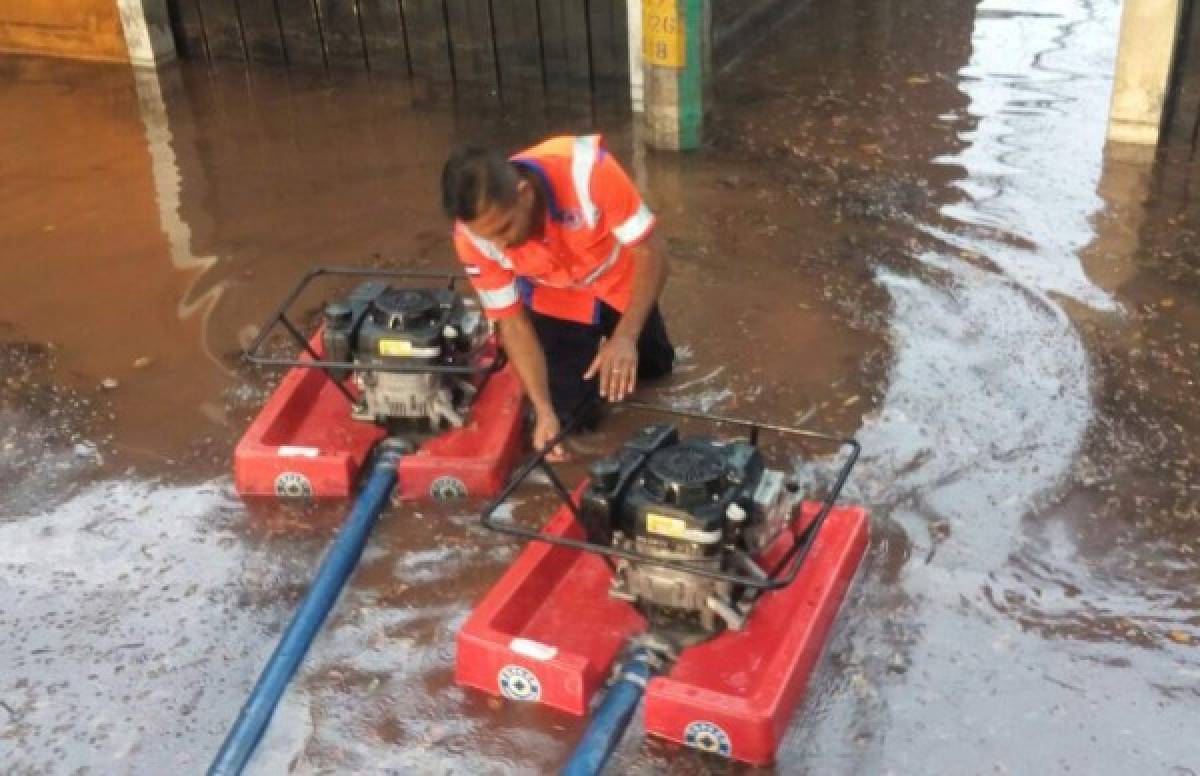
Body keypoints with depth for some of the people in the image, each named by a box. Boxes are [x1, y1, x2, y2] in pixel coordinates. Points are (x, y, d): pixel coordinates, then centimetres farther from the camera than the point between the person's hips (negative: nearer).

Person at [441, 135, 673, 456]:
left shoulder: (588, 168, -44)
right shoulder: (473, 237, -34)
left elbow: (650, 255, -32)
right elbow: (513, 323, -20)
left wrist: (626, 338, -46)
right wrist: (544, 411, -28)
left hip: (618, 280, 0)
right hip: (555, 300, 0)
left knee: (654, 368, 17)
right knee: (570, 414, -2)